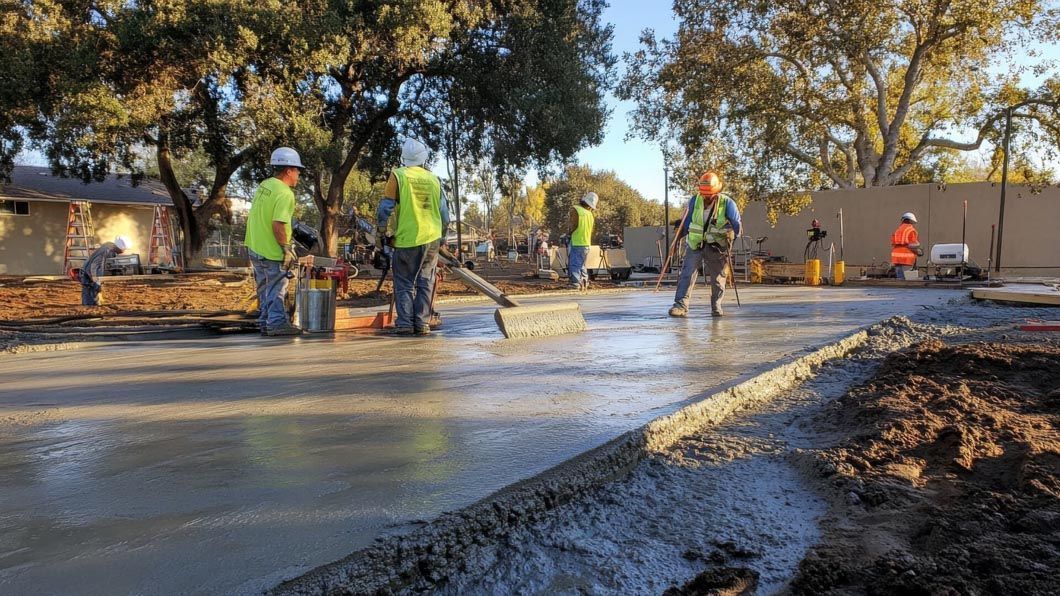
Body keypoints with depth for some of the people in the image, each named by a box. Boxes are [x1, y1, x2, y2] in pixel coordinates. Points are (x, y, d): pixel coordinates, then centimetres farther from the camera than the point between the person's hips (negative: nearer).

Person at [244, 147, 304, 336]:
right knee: (277, 288, 3)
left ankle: (266, 323, 25)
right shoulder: (285, 194, -19)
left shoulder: (264, 185, 8)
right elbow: (278, 224, -27)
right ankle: (277, 323, 8)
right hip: (272, 251, -9)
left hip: (255, 247, 9)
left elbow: (255, 217, 15)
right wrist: (287, 248, -18)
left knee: (265, 288, 17)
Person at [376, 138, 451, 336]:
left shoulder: (398, 176, -3)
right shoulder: (434, 179, 8)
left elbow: (385, 208, -6)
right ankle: (422, 324, 5)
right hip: (431, 238, 3)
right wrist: (442, 234, 23)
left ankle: (405, 323, -3)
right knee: (425, 283, 8)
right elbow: (445, 214, 11)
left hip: (406, 239, -3)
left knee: (404, 283, 5)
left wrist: (380, 233, 3)